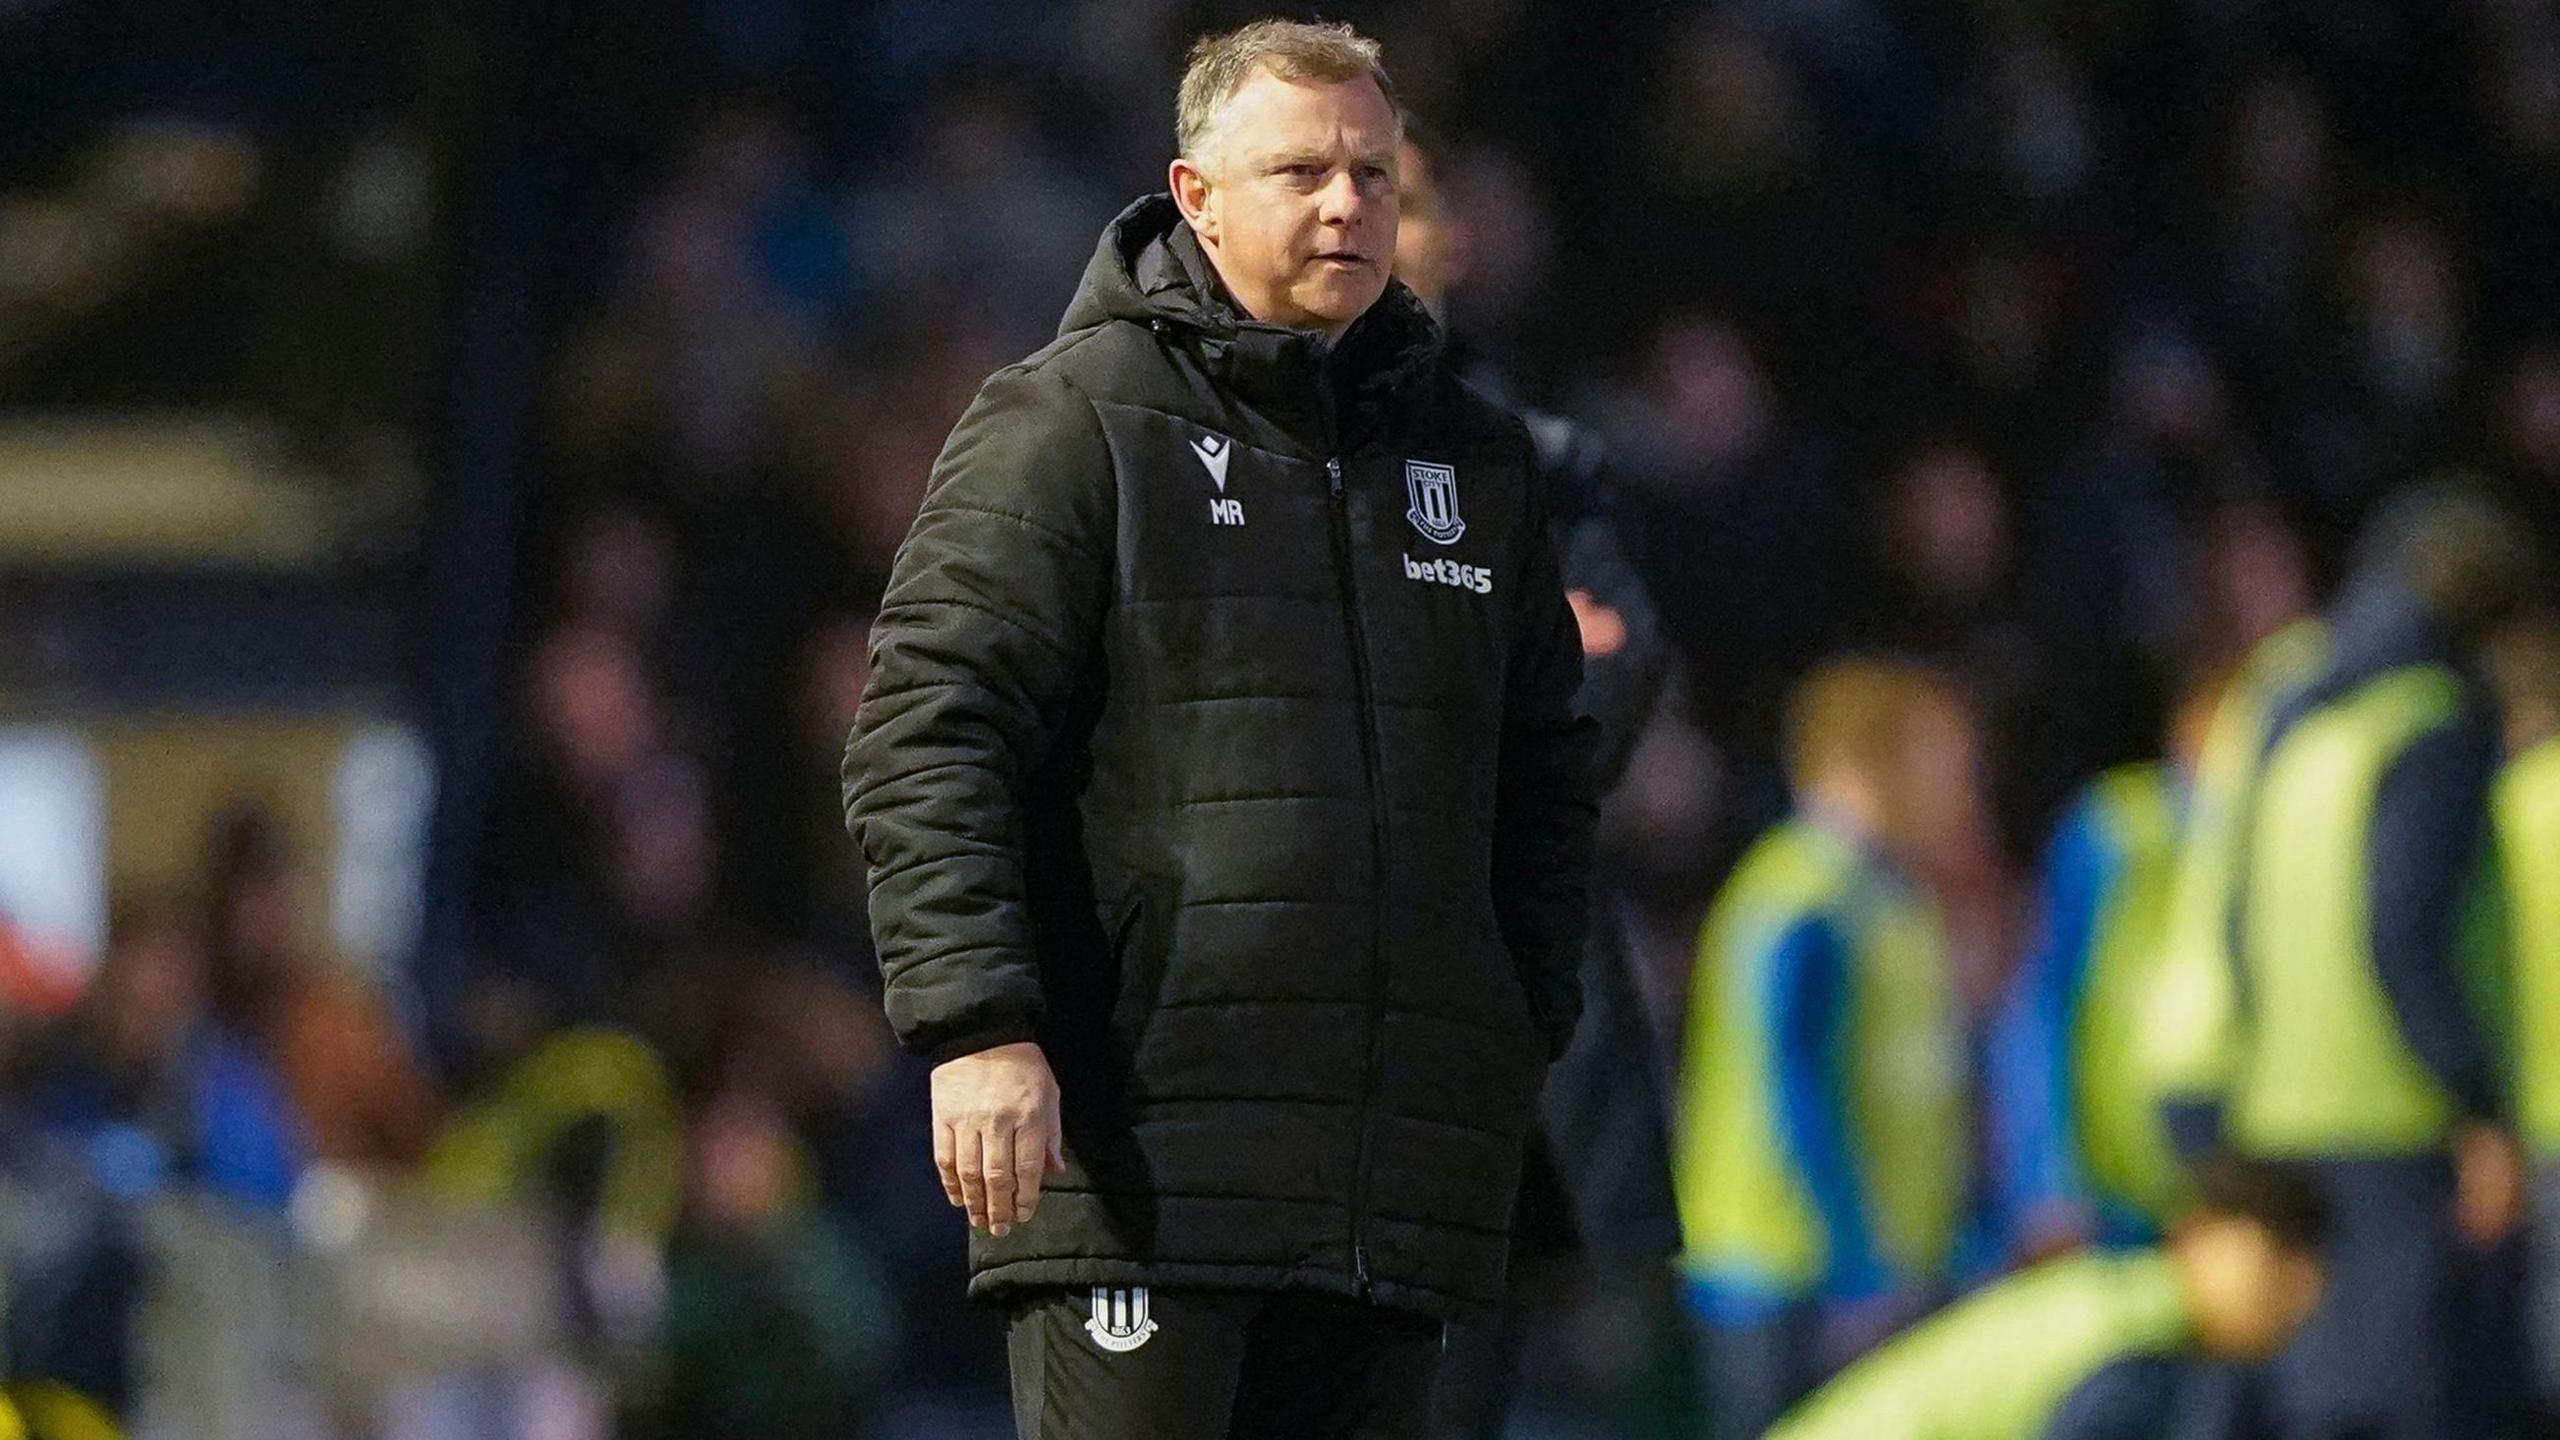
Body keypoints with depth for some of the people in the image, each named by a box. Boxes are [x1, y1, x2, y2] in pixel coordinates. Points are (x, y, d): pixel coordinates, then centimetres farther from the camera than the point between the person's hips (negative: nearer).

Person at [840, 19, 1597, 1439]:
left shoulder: (1472, 458, 18)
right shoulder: (1069, 426, -1)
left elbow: (1543, 776, 27)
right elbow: (924, 744, -8)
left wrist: (1524, 1037, 17)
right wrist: (977, 1027, -18)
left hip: (1396, 1186, 6)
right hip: (1133, 1153, -6)